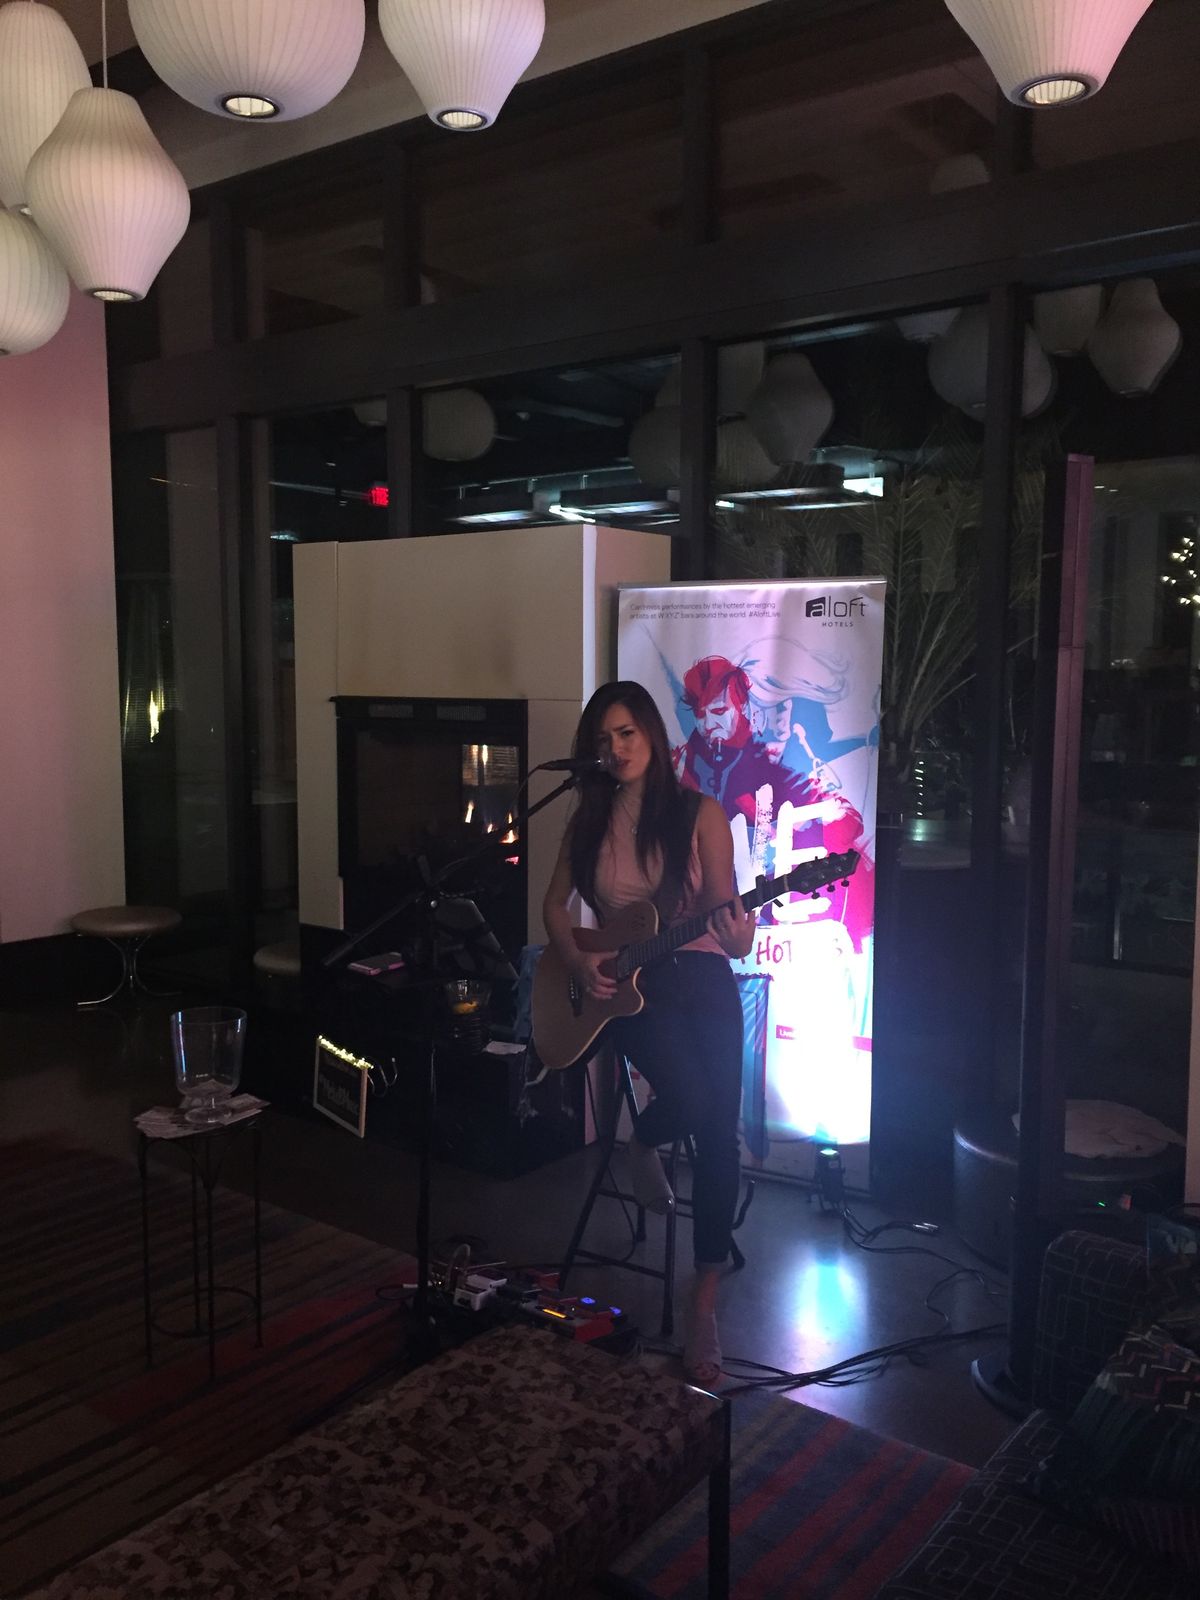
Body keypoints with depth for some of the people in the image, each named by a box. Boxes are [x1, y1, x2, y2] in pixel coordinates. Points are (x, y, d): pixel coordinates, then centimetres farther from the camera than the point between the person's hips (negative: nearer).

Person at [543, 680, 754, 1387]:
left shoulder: (700, 814, -2)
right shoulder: (590, 819, 7)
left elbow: (724, 906, -5)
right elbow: (556, 903, 15)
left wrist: (738, 935, -28)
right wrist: (578, 962, -2)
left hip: (700, 978, 0)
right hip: (621, 984, 0)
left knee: (720, 1135, -6)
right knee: (691, 1097, -26)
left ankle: (705, 1309, 6)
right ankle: (644, 1143, 12)